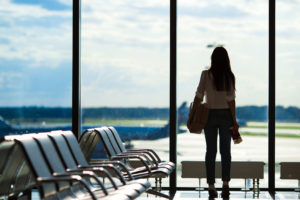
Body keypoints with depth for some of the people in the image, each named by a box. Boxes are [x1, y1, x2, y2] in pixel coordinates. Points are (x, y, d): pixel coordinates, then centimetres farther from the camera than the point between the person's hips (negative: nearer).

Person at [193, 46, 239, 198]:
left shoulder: (206, 75, -6)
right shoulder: (229, 76, -7)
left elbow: (199, 96, -7)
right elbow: (231, 100, -9)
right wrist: (234, 120, -4)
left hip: (210, 115, 0)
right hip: (225, 115, 0)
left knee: (210, 151, 6)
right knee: (225, 151, 8)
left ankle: (211, 186, 4)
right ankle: (225, 183, -3)